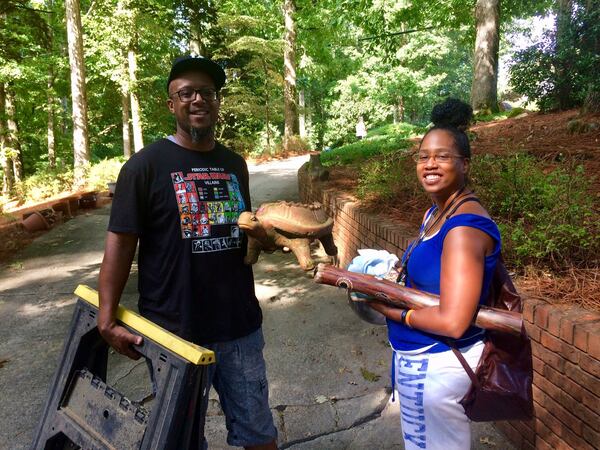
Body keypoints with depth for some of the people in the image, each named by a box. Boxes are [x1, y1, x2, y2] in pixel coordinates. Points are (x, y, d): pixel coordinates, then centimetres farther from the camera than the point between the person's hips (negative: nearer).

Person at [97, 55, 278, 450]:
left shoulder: (235, 164, 8)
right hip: (175, 331, -4)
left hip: (241, 326, 4)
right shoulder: (146, 165, -8)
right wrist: (107, 319, -13)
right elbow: (120, 242, -9)